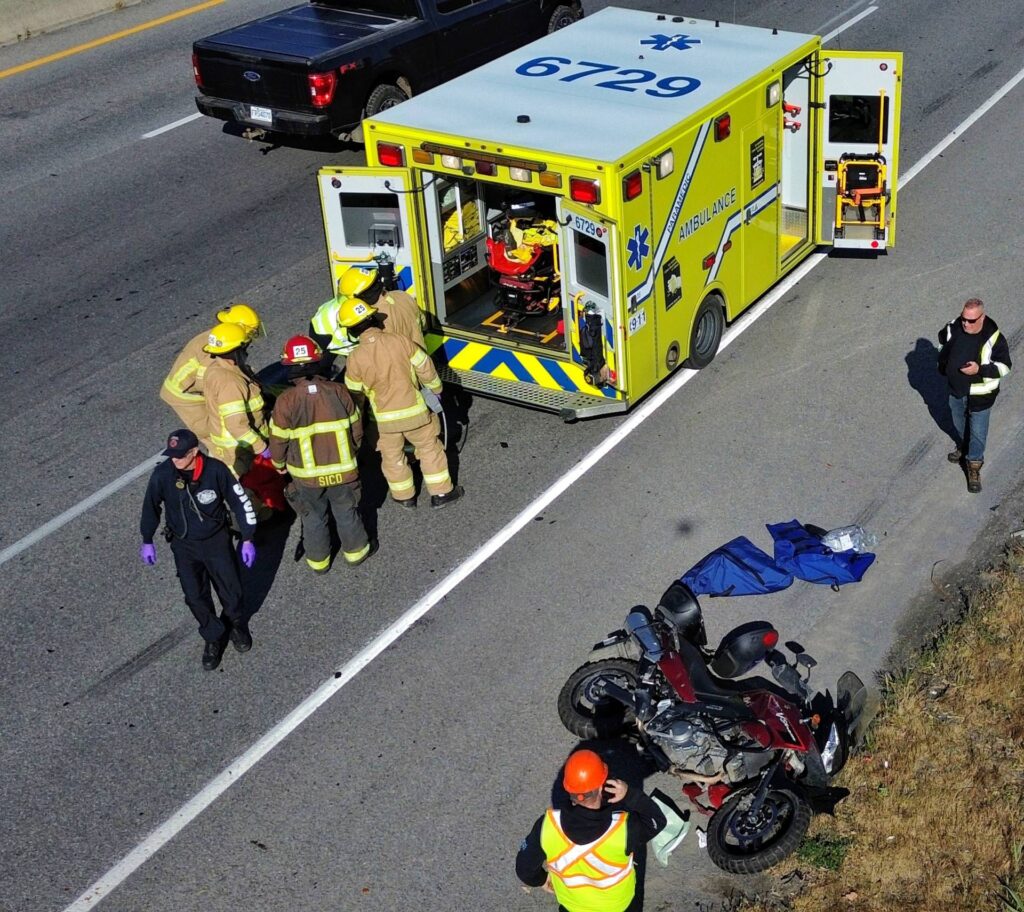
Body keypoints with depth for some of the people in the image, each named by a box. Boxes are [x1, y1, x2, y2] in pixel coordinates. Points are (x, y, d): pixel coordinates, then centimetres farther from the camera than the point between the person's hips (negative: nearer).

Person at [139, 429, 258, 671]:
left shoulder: (216, 470, -24)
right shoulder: (162, 474, -21)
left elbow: (240, 501, -11)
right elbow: (151, 506, -2)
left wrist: (247, 539, -6)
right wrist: (147, 541, 7)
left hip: (217, 540, -1)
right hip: (184, 545, 1)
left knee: (231, 590, 11)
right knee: (195, 597, 6)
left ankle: (236, 623, 44)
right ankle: (213, 637, 32)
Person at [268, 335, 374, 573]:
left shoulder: (286, 401, -21)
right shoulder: (339, 391, -13)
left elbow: (278, 440, -11)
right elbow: (356, 431, -3)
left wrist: (279, 463, 10)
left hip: (307, 475, -1)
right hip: (342, 470, 1)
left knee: (313, 518, 20)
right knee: (346, 513, 22)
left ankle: (318, 560, 37)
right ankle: (355, 551, 39)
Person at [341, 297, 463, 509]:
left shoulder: (355, 358, -16)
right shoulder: (399, 341, -16)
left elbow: (353, 390, -2)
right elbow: (425, 368, -7)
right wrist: (435, 388, 10)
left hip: (385, 418, 0)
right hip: (414, 410, 0)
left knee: (392, 456, 21)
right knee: (429, 448, 17)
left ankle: (404, 496, 35)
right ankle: (441, 493, 24)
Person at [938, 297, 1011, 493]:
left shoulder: (993, 338, -28)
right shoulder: (954, 328, -16)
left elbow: (1004, 366, -19)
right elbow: (943, 340, 9)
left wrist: (980, 369, -32)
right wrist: (943, 363, 10)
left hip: (980, 395, -5)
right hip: (956, 389, 5)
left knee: (978, 432, 9)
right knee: (959, 423, 28)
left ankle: (974, 466, 27)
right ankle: (963, 446, 57)